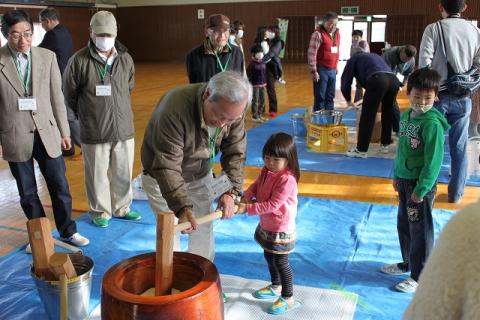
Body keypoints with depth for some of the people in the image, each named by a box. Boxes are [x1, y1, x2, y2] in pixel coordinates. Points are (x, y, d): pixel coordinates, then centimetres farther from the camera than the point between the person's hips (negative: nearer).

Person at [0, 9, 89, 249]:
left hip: (47, 133, 1)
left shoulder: (47, 57, -1)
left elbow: (57, 97, 4)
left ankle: (68, 232, 28)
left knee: (60, 187, 9)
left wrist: (64, 131, 6)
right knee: (27, 193, 11)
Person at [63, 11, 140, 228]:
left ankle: (122, 208, 34)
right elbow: (69, 94, 3)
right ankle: (100, 212, 28)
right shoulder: (79, 60, -10)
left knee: (123, 173, 14)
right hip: (94, 132, -3)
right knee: (97, 175, 9)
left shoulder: (125, 59, 1)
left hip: (124, 128, 3)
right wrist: (87, 115, 11)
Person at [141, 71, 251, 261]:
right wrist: (181, 207, -43)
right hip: (162, 177, -4)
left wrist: (231, 191, -21)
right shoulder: (174, 108, -38)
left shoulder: (234, 111, -20)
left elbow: (235, 153, -10)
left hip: (201, 176, 5)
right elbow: (167, 167, -37)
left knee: (204, 229, 9)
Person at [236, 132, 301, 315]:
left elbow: (272, 205, -30)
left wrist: (248, 209, -29)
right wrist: (246, 197, -12)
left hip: (281, 229, -9)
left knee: (281, 262, 4)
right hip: (266, 225, 9)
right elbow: (256, 185, 10)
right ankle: (275, 287, 45)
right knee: (269, 257, 24)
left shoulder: (287, 179, -29)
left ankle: (288, 299, 20)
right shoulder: (266, 171, -2)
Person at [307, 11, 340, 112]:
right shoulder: (318, 34, -11)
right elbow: (311, 53, -15)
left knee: (330, 97, 11)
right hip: (322, 70, -7)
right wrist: (314, 71, -18)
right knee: (320, 97, -2)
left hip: (332, 70, 7)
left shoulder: (337, 33, 11)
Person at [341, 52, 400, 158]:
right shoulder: (375, 56, 43)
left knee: (368, 115, 0)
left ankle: (361, 150, 2)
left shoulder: (354, 58, 27)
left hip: (377, 80, -6)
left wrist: (348, 100, 36)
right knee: (387, 113, 22)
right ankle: (385, 145, 30)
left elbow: (345, 80, 21)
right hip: (394, 80, 6)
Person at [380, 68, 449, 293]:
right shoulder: (405, 116, 4)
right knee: (404, 225, 20)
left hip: (422, 184, -8)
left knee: (420, 230, 5)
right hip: (404, 181, 8)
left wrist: (421, 189, -18)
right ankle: (408, 262, 40)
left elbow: (434, 161, -20)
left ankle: (420, 277, 19)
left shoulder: (432, 122, -20)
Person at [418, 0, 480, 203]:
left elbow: (424, 63, -12)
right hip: (463, 97, 3)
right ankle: (456, 193, 19)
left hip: (438, 94, -2)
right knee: (459, 147, 10)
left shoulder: (434, 29, -7)